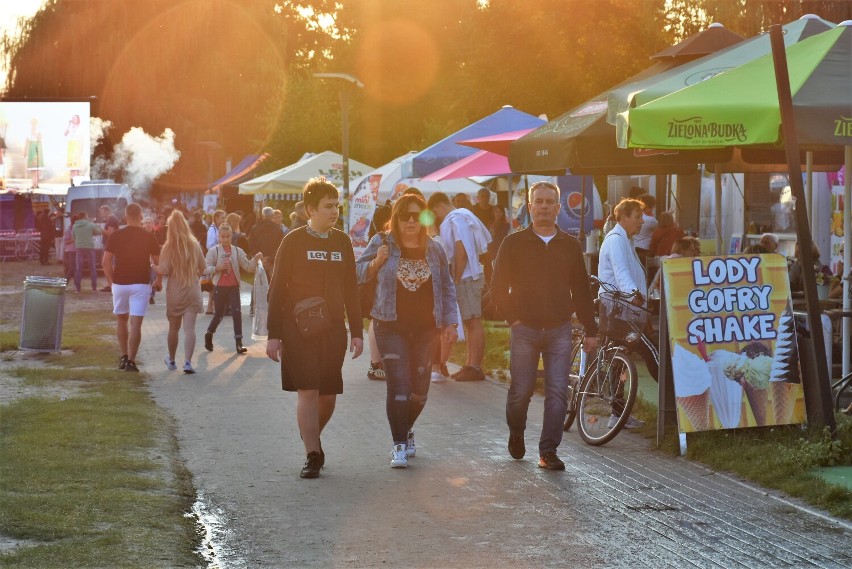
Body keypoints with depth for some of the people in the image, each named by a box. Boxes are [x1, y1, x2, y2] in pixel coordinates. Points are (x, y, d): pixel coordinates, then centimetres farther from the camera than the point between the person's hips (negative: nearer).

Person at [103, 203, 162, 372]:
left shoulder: (116, 236, -1)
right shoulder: (149, 237, -2)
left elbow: (106, 261, -3)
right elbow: (158, 262, 0)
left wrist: (112, 280, 9)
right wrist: (159, 281, 16)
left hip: (120, 283, 2)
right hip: (141, 284, -2)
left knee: (121, 320, 18)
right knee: (135, 323, -3)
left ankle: (124, 357, 21)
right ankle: (131, 361, -10)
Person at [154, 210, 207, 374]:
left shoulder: (169, 247, -11)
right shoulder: (195, 245, -2)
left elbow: (164, 271, -15)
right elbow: (203, 268, 7)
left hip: (175, 292, -1)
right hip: (192, 291, 1)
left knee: (174, 327, 15)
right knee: (189, 327, -5)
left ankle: (171, 360, 32)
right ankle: (188, 361, -18)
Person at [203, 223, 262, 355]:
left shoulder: (237, 251, 3)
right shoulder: (213, 251, -3)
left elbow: (248, 267, 0)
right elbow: (206, 269, -6)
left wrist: (255, 259, -18)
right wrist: (218, 268, -22)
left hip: (233, 287, 2)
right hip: (219, 287, -2)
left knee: (237, 313, -9)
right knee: (219, 314, 7)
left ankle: (239, 342, -7)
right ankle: (209, 335, 33)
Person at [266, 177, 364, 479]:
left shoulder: (342, 242, 9)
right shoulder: (293, 241, -3)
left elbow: (351, 290, 14)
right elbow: (277, 289, -2)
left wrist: (357, 332, 9)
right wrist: (274, 335, -6)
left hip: (333, 330, 4)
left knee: (328, 395, 7)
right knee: (308, 391, -9)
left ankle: (312, 436, 33)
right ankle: (313, 456, -4)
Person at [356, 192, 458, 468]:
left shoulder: (434, 249, 7)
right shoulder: (382, 243, -1)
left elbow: (447, 288, 14)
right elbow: (358, 274, 5)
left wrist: (450, 322, 8)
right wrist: (376, 262, -15)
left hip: (426, 328, 3)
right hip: (391, 326, -3)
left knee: (420, 389, 6)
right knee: (398, 386, -11)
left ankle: (406, 430, 32)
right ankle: (400, 445, -6)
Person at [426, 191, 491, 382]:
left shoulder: (455, 220, -12)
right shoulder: (463, 216, 17)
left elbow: (461, 252, -20)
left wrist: (456, 280, -17)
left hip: (466, 277, -10)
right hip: (470, 275, 10)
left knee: (473, 322, -9)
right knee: (469, 323, 12)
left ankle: (475, 368, -9)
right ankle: (470, 365, 16)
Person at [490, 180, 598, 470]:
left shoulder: (570, 246, 9)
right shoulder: (514, 243, 3)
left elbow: (581, 290, 12)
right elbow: (498, 287, 5)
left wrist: (590, 330, 9)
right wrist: (513, 318, -4)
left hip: (559, 330, 1)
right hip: (525, 329, -1)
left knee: (557, 392, -6)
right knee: (521, 391, 3)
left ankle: (548, 451, -2)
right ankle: (516, 434, 31)